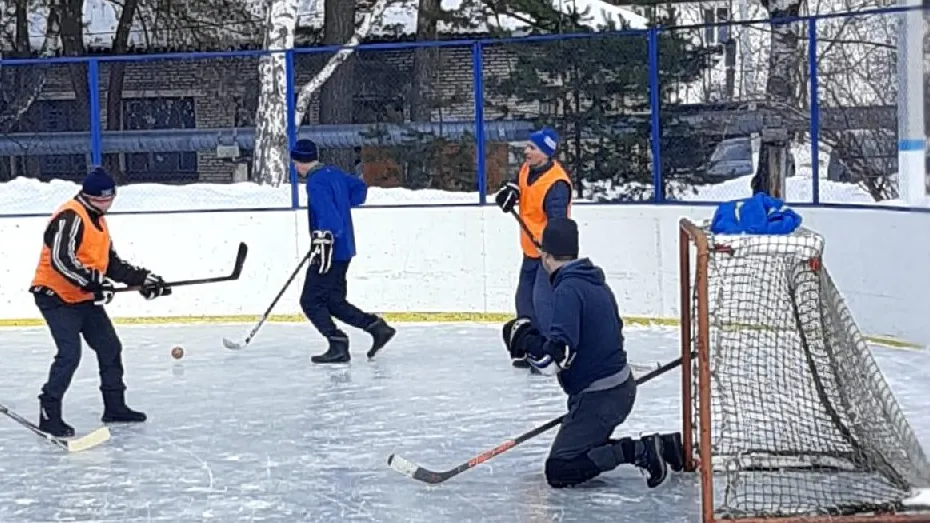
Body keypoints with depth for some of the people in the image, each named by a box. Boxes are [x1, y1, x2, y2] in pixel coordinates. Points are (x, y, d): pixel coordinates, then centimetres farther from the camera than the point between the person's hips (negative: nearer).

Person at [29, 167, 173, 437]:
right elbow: (61, 258, -32)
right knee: (70, 353, -19)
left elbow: (112, 263, 17)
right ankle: (49, 414, -11)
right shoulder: (70, 217, -19)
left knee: (110, 348, 12)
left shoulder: (98, 220, 13)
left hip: (85, 297, 10)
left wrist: (143, 279, 8)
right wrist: (92, 281, -34)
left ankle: (115, 406, 25)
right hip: (56, 296, -10)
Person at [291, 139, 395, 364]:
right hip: (343, 249, 10)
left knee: (311, 300, -4)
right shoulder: (334, 172, 12)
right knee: (333, 302, 15)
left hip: (331, 251, -10)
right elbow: (360, 188, 25)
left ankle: (338, 345, -8)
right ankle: (376, 326, 9)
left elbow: (329, 215, -27)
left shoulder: (315, 182, -16)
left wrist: (324, 239, -31)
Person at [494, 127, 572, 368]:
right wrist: (510, 191, 2)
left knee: (543, 299, -19)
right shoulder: (528, 169, 1)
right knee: (524, 299, 16)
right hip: (532, 249, 10)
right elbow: (519, 184, 24)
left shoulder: (556, 183, -26)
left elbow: (558, 220, -30)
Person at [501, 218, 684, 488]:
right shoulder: (596, 282, 11)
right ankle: (666, 445, 13)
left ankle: (638, 450, -14)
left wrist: (525, 340, -11)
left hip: (599, 396, -9)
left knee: (559, 470, -6)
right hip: (621, 384, 9)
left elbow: (558, 356, -27)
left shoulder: (567, 290, -18)